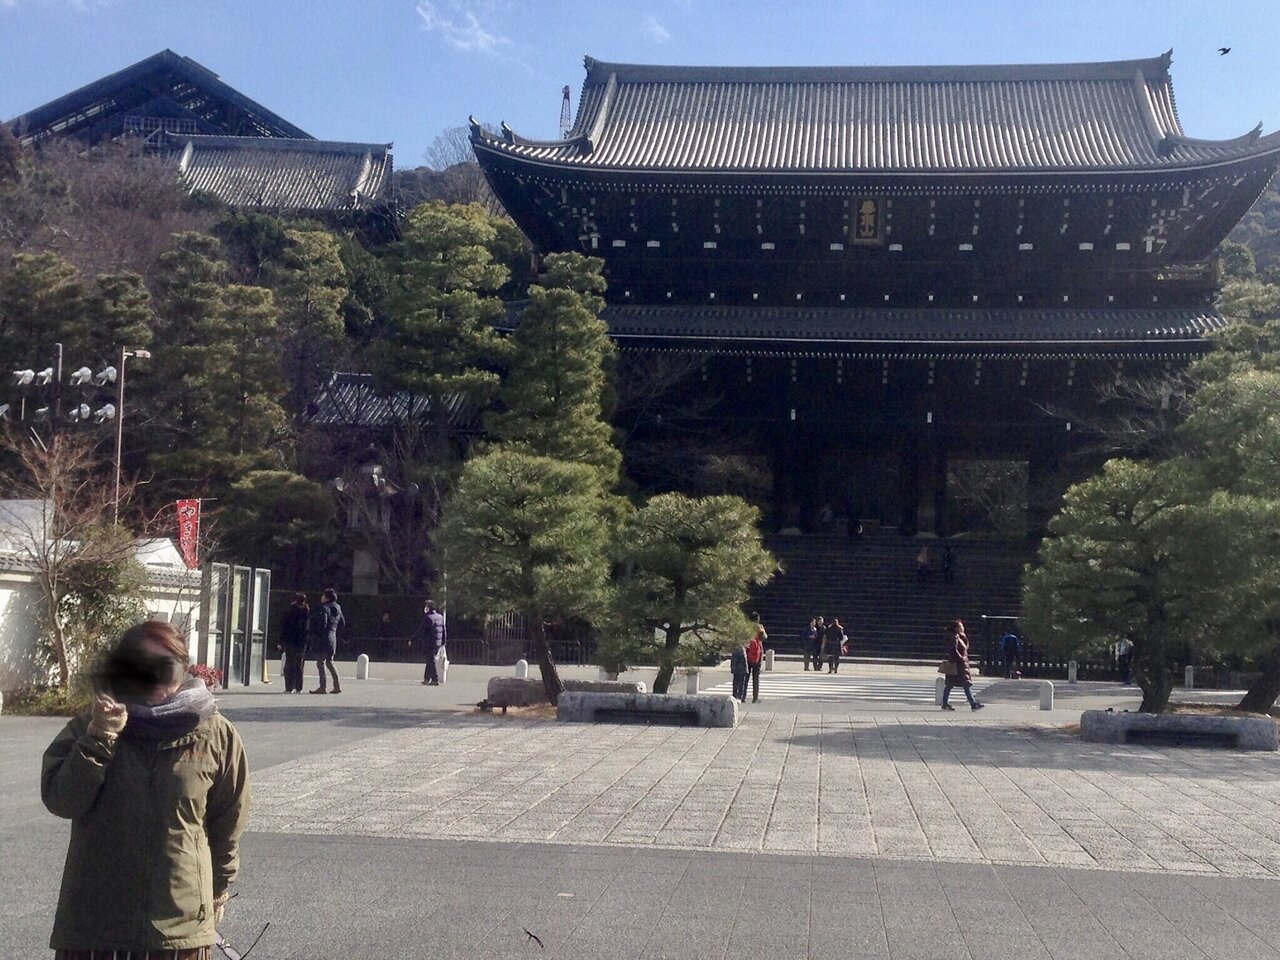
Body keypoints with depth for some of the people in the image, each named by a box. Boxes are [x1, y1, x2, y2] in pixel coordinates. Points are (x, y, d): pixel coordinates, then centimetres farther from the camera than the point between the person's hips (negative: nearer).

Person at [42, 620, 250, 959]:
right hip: (94, 920, 1)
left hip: (181, 923, -1)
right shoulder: (89, 727, 0)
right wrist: (97, 739, -20)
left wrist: (218, 889, 16)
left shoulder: (216, 736, -3)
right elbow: (59, 800, -10)